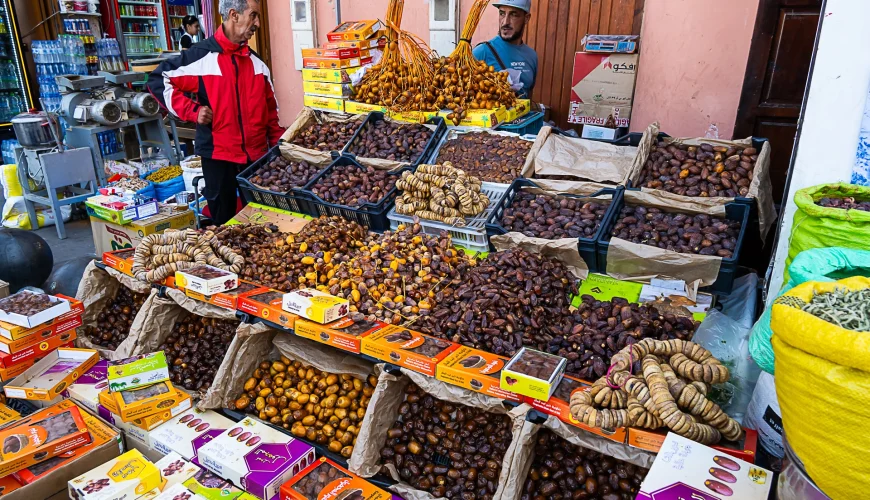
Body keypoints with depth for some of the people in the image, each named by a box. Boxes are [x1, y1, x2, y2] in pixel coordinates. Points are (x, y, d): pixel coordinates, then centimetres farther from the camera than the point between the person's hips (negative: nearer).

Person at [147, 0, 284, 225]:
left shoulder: (256, 61, 8)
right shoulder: (200, 55, -8)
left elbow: (269, 108, 14)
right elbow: (158, 80, -3)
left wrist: (278, 146, 8)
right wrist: (192, 111, -11)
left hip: (257, 155, 5)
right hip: (219, 155, -4)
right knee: (223, 222, 9)